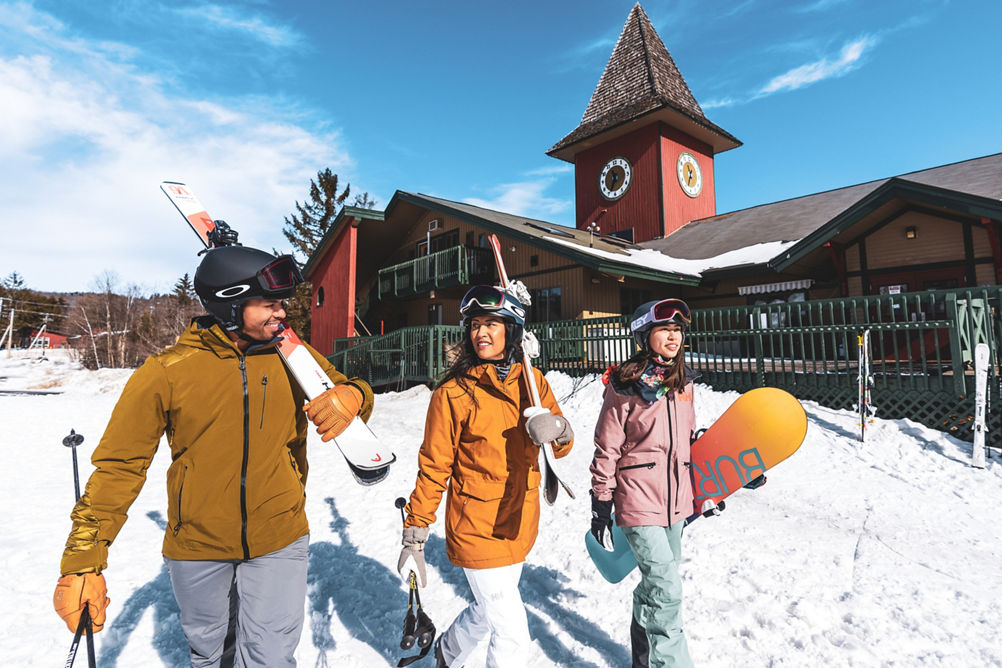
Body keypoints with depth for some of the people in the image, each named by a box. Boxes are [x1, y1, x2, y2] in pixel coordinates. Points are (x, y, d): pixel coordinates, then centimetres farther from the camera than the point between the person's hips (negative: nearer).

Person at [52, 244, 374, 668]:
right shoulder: (166, 373, -11)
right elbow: (119, 466, -5)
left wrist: (352, 396, -27)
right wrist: (82, 563, -7)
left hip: (279, 542, 0)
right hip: (196, 547, 1)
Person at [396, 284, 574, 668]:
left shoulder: (531, 381, 0)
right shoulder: (453, 392, -14)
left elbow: (563, 445, -2)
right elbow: (434, 468, -9)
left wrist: (556, 428, -25)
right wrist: (414, 536, -6)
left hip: (520, 523, 5)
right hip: (476, 529, -5)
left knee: (490, 611, 25)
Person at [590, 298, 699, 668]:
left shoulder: (682, 382, 5)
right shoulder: (624, 386, -15)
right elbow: (606, 451, -10)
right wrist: (601, 507, -8)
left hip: (674, 500, 7)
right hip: (638, 502, -7)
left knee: (656, 583, 20)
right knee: (666, 590, -7)